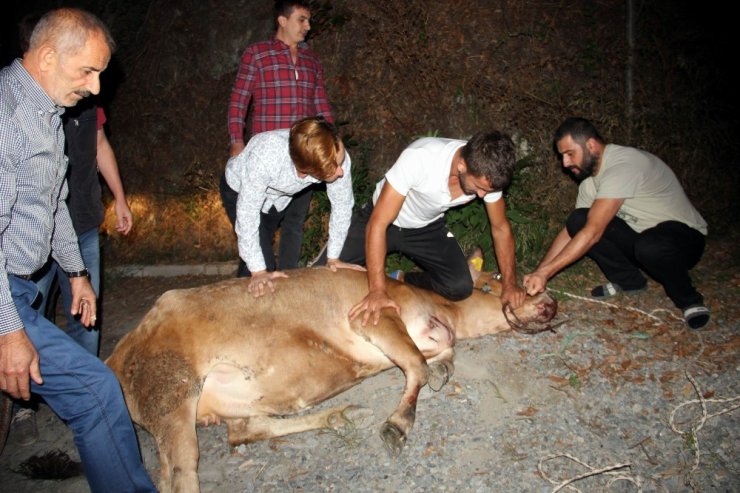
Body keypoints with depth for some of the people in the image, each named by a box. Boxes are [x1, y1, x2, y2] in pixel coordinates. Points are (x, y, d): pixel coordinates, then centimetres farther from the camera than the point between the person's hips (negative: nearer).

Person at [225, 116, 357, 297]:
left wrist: (333, 257, -13)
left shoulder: (337, 157, -35)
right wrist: (258, 271, -32)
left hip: (279, 196, 4)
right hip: (240, 189, -3)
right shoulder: (265, 157, -45)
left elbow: (342, 205, -19)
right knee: (264, 263, -14)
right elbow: (248, 213, -35)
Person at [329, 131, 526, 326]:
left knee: (460, 287, -19)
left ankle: (401, 281, 4)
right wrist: (378, 291, -38)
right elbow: (378, 223, -35)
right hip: (385, 219, -3)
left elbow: (500, 227, -5)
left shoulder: (487, 174, -22)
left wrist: (510, 284, -11)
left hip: (428, 228, 3)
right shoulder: (420, 158, -38)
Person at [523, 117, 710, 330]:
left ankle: (689, 300, -9)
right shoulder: (590, 178, 0)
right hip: (640, 234, 7)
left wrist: (545, 272, -33)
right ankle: (628, 281, 5)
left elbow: (593, 232, -34)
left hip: (685, 235, -7)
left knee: (649, 246, -42)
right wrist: (538, 273, -11)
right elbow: (570, 231, 0)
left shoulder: (623, 165, -28)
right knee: (578, 221, -14)